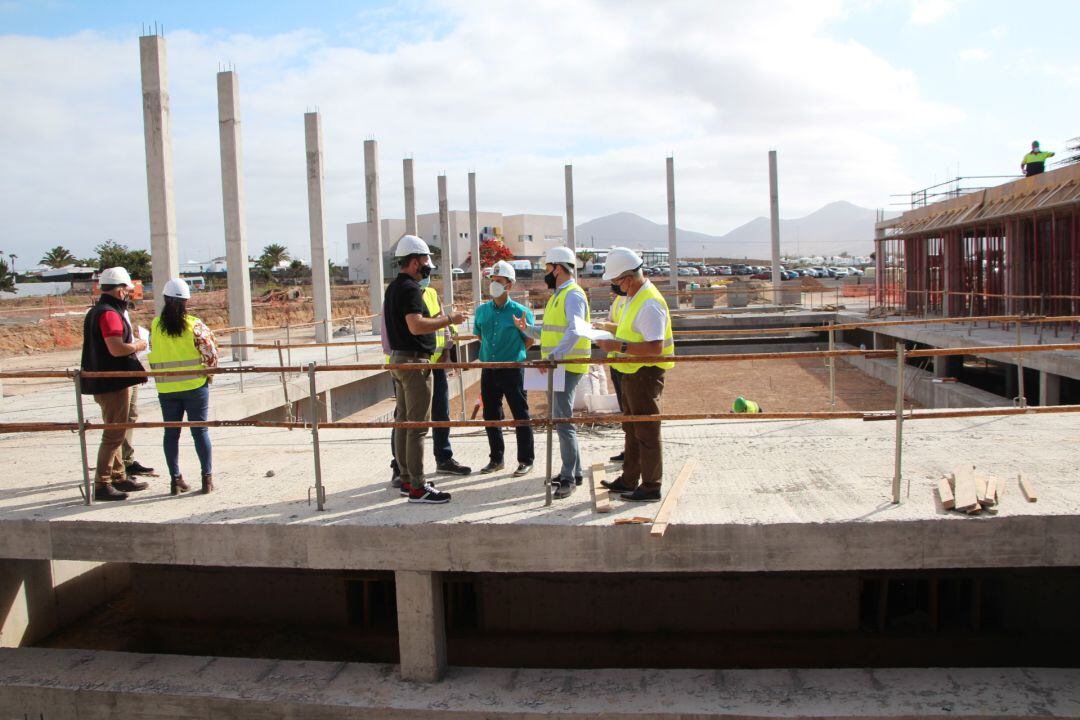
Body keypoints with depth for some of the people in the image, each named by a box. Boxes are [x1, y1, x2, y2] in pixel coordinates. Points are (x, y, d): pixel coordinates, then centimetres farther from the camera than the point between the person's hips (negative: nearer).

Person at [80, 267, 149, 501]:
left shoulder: (96, 311, 15)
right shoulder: (110, 314, -18)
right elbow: (117, 348, -27)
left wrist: (131, 342, 17)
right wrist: (138, 345, -10)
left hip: (103, 382, 11)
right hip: (114, 383, -11)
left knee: (115, 432, 18)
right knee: (114, 434, -6)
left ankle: (119, 477, 28)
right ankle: (102, 485, -3)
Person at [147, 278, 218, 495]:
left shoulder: (155, 325, -1)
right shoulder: (194, 325, -10)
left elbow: (155, 354, 8)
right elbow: (211, 353, -8)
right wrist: (208, 371, 9)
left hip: (166, 388, 3)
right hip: (194, 386, -2)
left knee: (171, 433, 10)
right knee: (200, 431, 4)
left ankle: (175, 479, 13)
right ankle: (207, 477, 5)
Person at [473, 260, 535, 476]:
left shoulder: (520, 312, -8)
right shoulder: (482, 310, 5)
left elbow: (530, 341, 0)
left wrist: (512, 354, -1)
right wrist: (494, 352, 12)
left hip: (512, 369, -5)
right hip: (488, 370, 5)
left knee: (520, 415, 1)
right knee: (491, 416, 12)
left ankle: (525, 461, 12)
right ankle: (496, 458, 26)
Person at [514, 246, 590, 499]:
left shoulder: (573, 295, -13)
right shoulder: (558, 296, 19)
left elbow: (574, 332, -27)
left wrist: (553, 356, -35)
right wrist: (526, 328, 8)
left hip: (567, 367, -10)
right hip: (557, 367, 10)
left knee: (562, 420, -11)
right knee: (562, 418, 14)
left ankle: (569, 477, -6)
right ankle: (574, 471, 23)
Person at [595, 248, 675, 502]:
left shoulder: (649, 304, -23)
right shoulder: (634, 298, 11)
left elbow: (654, 347, -30)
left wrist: (619, 346, -27)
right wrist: (610, 330, 12)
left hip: (645, 374, -11)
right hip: (633, 374, 11)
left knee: (646, 432, -2)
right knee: (632, 429, 19)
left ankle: (651, 487, 7)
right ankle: (628, 480, 31)